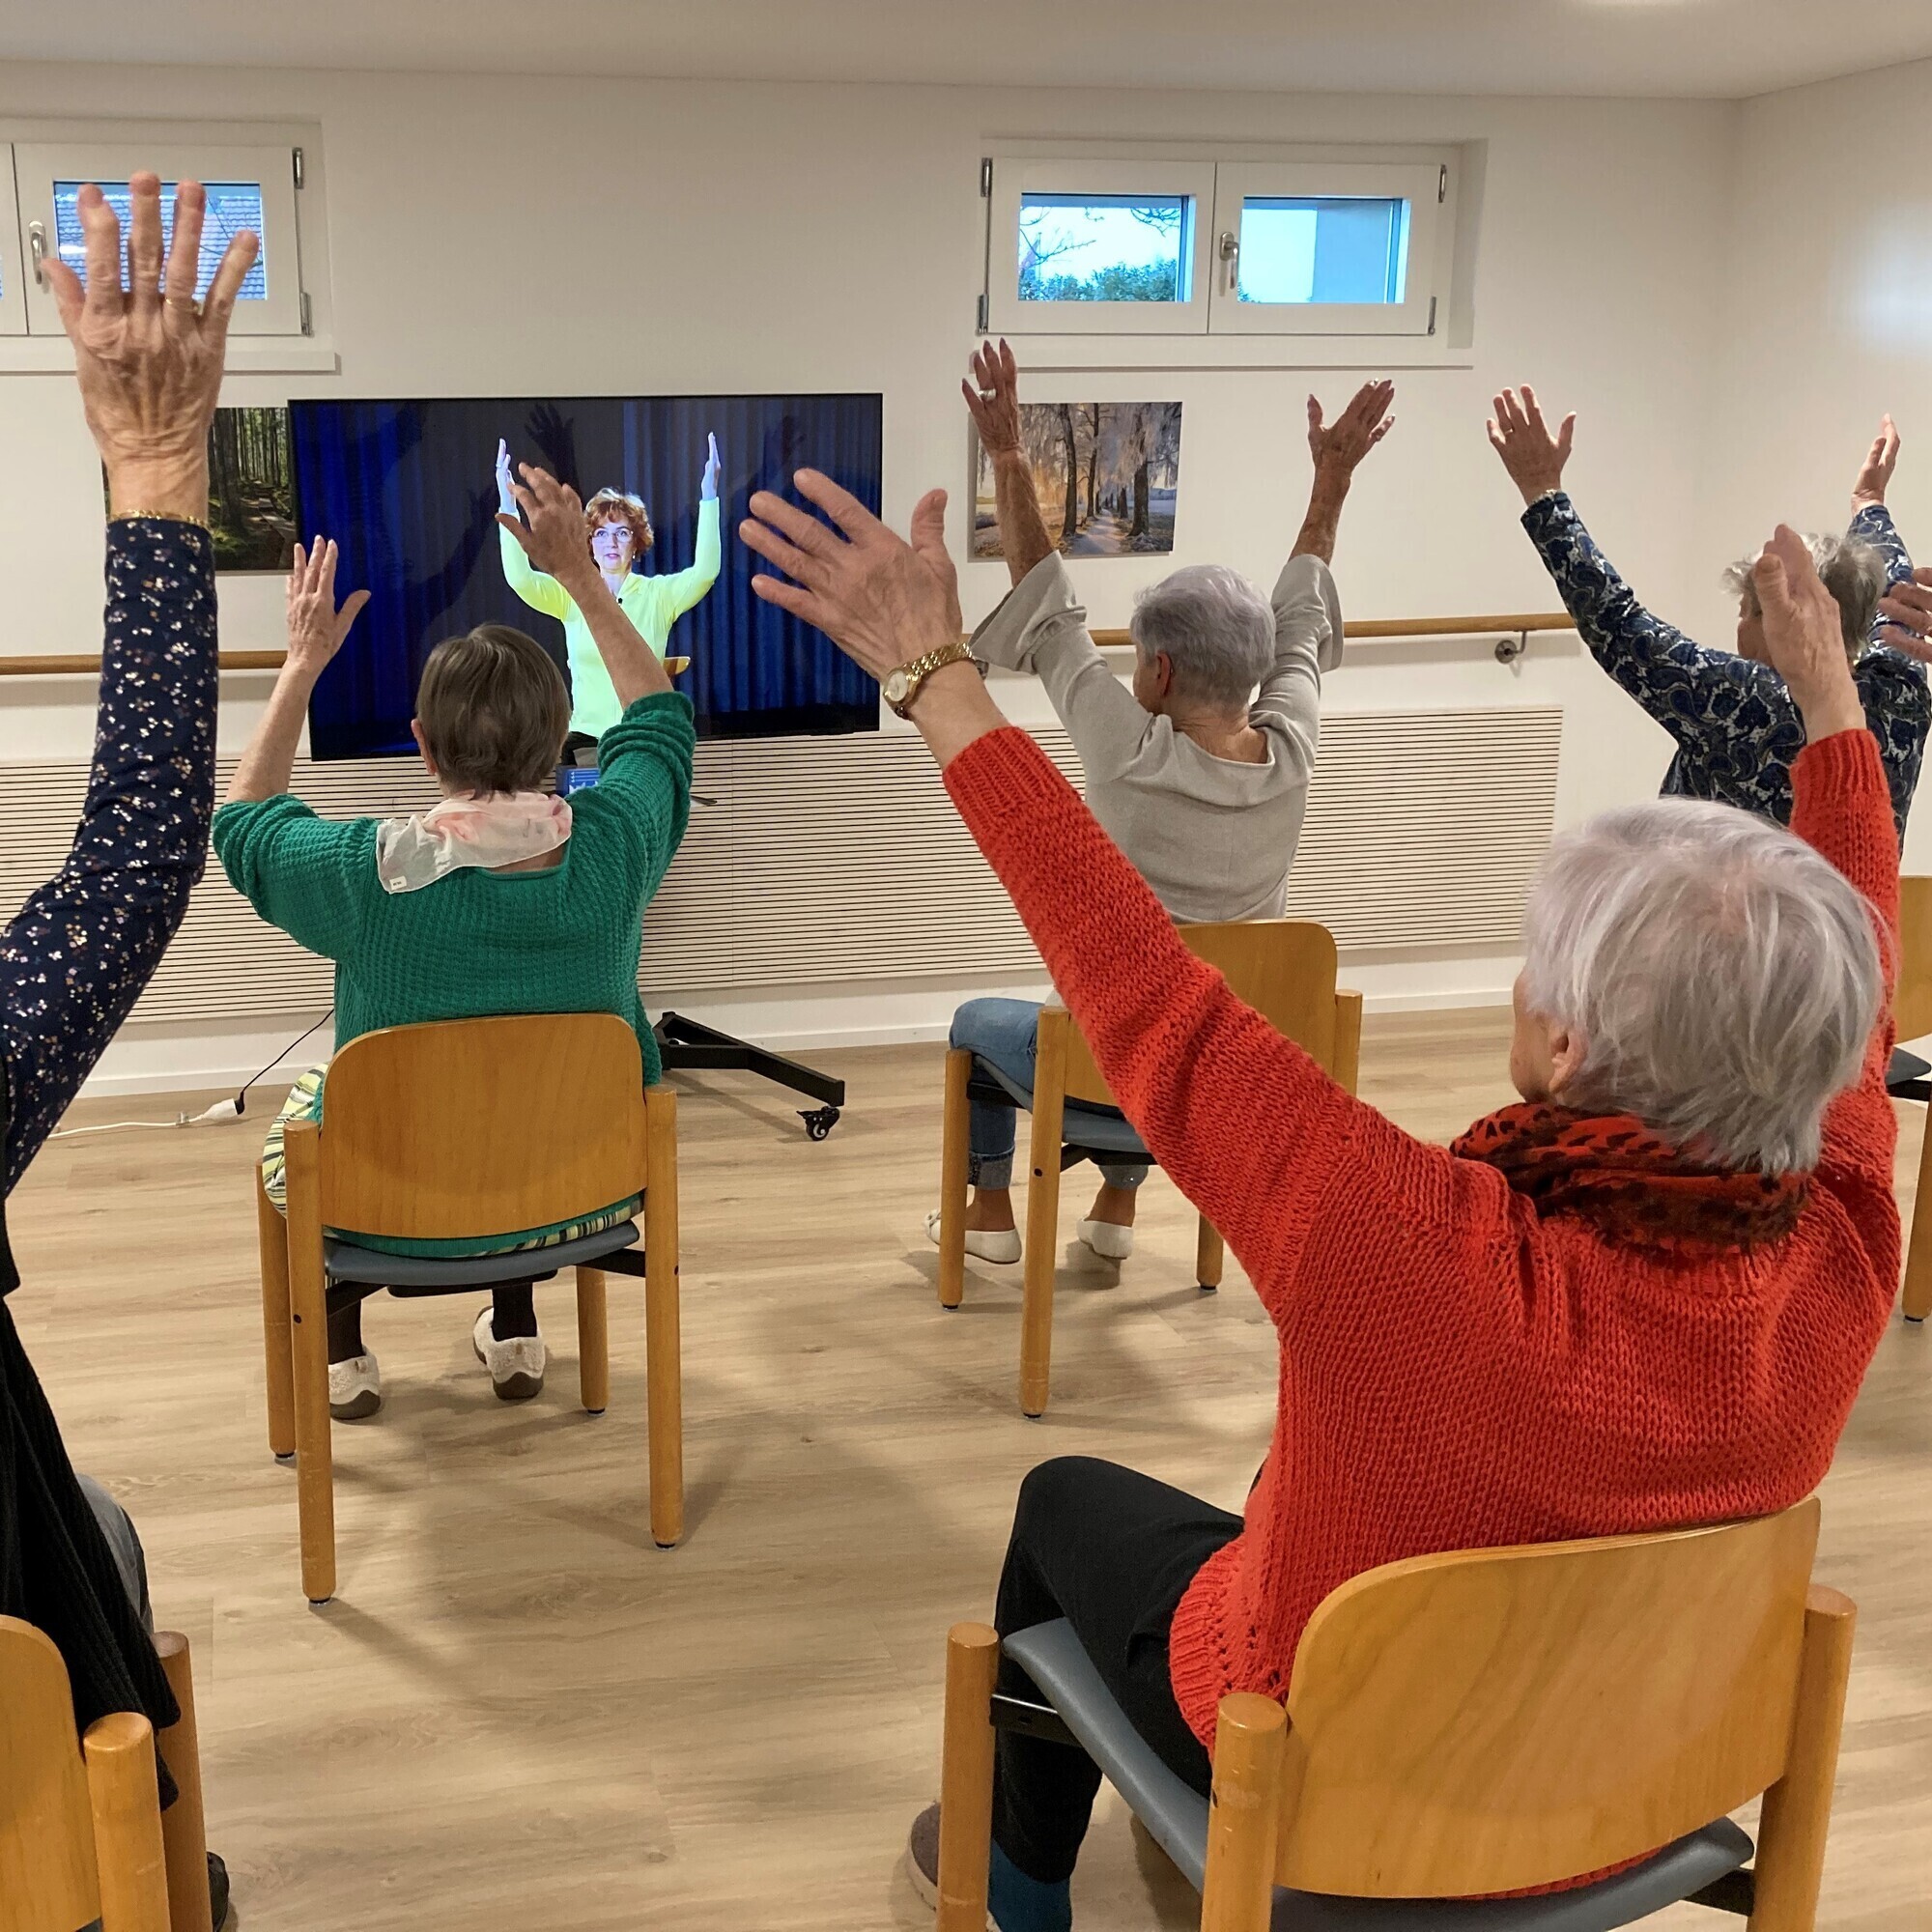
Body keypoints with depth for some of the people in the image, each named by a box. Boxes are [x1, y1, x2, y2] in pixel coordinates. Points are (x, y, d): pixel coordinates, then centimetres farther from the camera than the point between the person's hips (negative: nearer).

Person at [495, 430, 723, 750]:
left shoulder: (658, 594, 2)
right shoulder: (571, 595, 5)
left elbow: (705, 571, -15)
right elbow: (519, 577, -12)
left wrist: (708, 497, -21)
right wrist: (507, 504, -19)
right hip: (586, 738, 1)